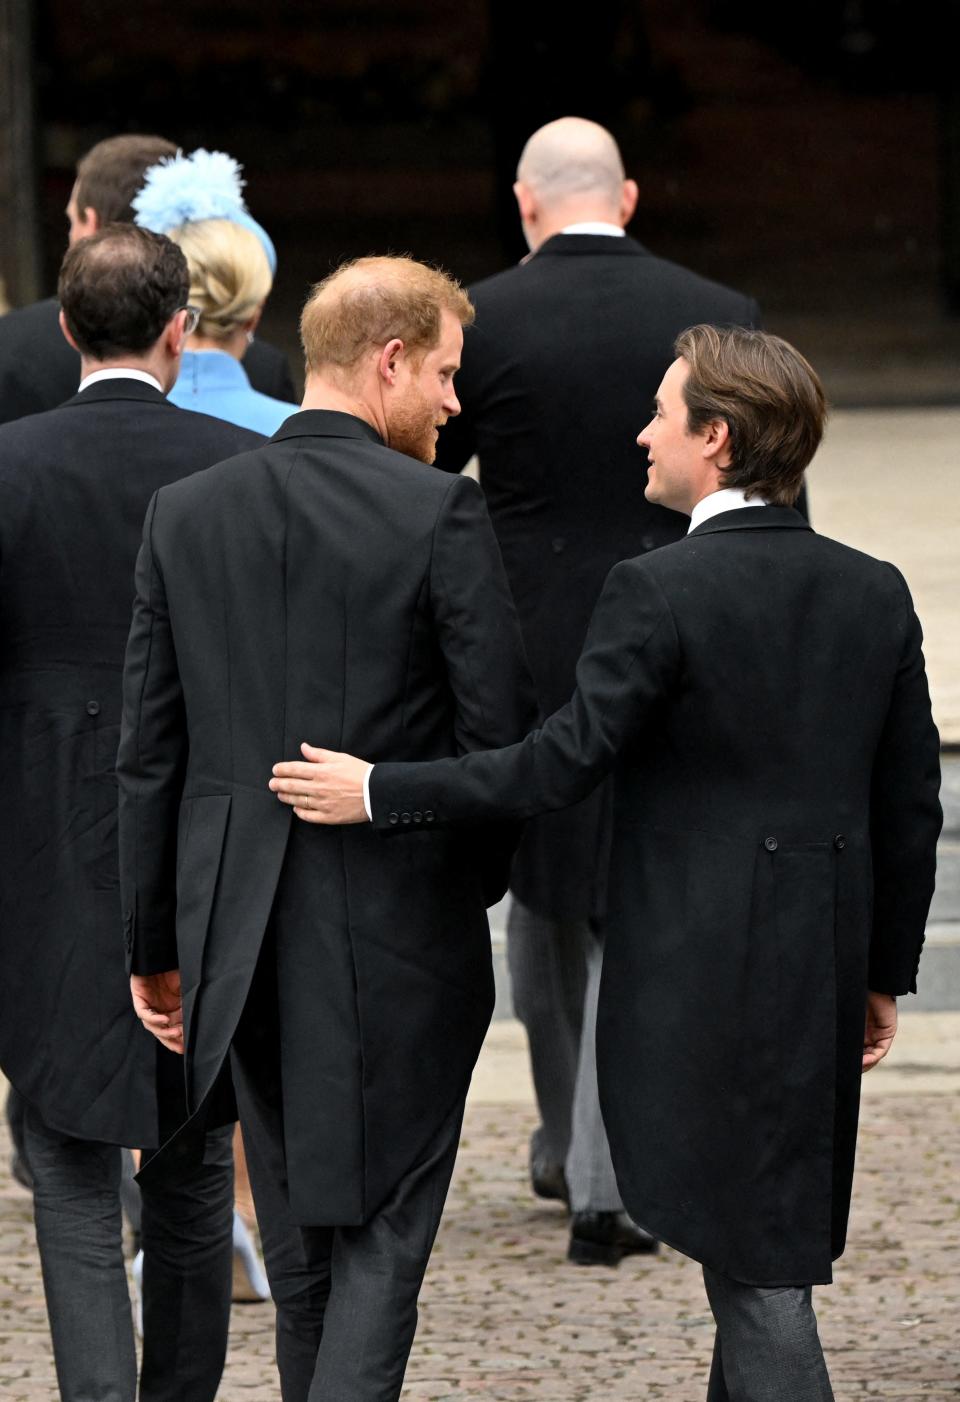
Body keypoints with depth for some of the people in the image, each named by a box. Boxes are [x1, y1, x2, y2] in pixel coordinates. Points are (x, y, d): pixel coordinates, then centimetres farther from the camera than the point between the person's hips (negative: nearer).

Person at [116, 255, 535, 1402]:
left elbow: (148, 752, 5)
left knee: (299, 1238, 17)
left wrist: (155, 942, 12)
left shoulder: (187, 513, 3)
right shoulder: (439, 513, -12)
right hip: (399, 930, -5)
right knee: (382, 1233, 1)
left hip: (242, 936, 5)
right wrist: (477, 879, 8)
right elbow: (499, 730, -11)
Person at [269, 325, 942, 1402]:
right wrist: (885, 972, 18)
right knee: (761, 1252, 17)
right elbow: (909, 808, 9)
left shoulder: (658, 591, -15)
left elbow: (561, 763, -17)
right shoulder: (875, 594, 5)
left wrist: (380, 792, -8)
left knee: (757, 1266, -3)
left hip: (704, 979, -6)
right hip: (824, 972, 6)